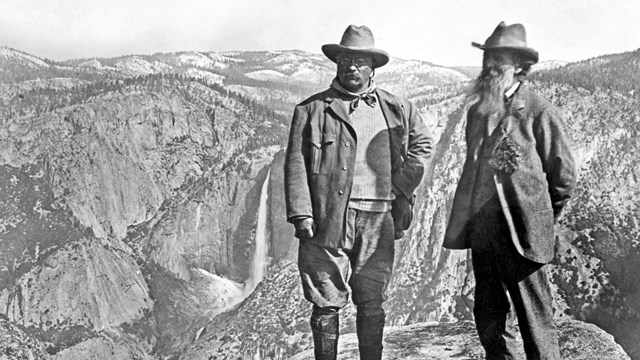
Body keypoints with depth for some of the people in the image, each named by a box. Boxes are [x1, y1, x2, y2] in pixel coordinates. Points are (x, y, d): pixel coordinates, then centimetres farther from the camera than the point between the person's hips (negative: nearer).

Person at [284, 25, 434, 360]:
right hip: (327, 219, -2)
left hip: (378, 219, 2)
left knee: (371, 304, 8)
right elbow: (295, 164, 0)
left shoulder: (397, 108, 12)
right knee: (326, 304, 2)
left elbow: (423, 143, 25)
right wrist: (301, 214, -11)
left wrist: (402, 190, 14)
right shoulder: (312, 109, 4)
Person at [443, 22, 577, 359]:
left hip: (522, 232, -6)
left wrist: (539, 217, 8)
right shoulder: (476, 112, 13)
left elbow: (564, 176, 0)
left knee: (535, 320, -1)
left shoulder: (540, 113, -6)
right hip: (481, 230, 6)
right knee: (489, 319, 12)